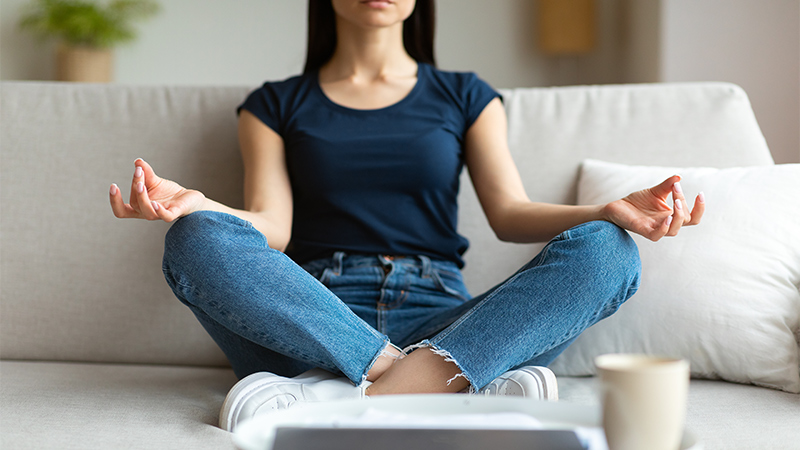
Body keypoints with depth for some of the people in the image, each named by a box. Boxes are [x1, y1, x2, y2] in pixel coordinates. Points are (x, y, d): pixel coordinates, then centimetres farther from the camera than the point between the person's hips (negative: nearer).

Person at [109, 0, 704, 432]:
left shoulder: (465, 98, 20)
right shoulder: (276, 106, 18)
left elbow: (510, 213, 6)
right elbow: (271, 225, 2)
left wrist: (608, 213, -14)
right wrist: (192, 205, -20)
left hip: (438, 322, 1)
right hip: (313, 320, -1)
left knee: (605, 251, -24)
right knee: (198, 239, -29)